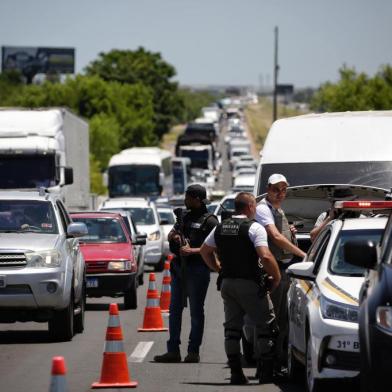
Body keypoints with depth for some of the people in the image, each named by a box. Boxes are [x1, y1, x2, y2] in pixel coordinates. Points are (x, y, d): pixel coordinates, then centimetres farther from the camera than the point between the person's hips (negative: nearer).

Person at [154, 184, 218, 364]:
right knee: (175, 309, 7)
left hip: (197, 270, -7)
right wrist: (172, 236, 1)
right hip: (179, 268, 7)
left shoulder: (209, 221, -5)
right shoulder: (185, 217, 18)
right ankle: (173, 350, 11)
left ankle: (193, 352, 5)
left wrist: (193, 251, -22)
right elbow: (171, 238, 25)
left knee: (196, 311, 0)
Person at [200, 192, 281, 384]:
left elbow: (205, 251, 18)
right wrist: (276, 276, -9)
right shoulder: (254, 227, -11)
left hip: (227, 282, 6)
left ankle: (236, 372, 9)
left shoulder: (220, 227, 10)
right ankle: (266, 372, 0)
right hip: (250, 284, -6)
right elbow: (265, 256, -22)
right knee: (265, 325, 3)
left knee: (232, 326, 11)